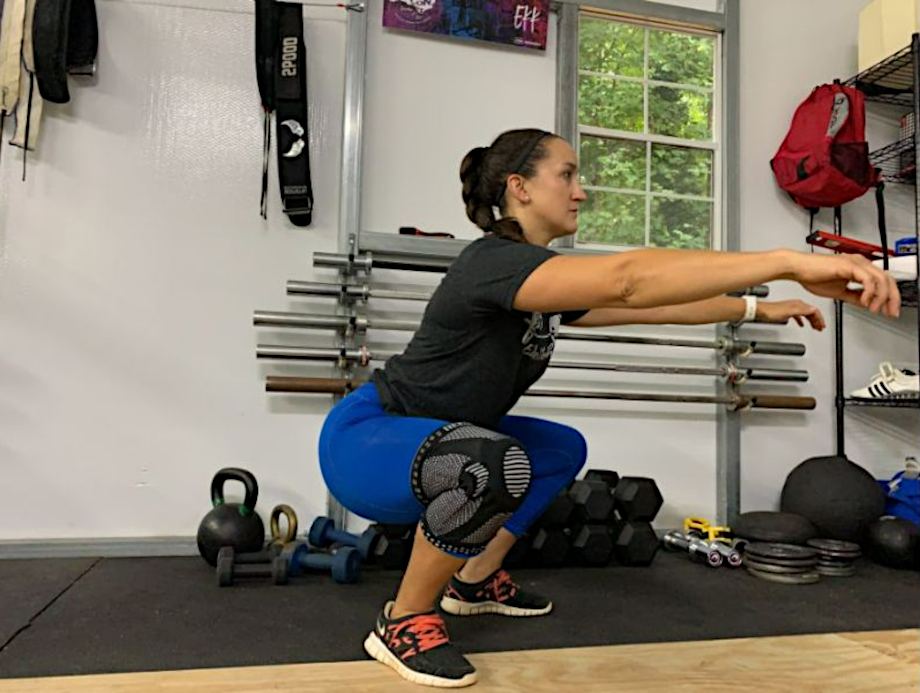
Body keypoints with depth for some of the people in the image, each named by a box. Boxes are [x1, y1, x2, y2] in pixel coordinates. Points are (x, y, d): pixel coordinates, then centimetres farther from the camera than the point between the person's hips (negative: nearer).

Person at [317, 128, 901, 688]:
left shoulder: (543, 284, 4)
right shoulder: (494, 261, -26)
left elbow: (650, 306, 8)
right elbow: (628, 280, -41)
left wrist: (760, 309, 9)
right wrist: (792, 262, -43)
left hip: (436, 439, 10)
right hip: (365, 439, -10)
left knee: (562, 450, 17)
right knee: (495, 466, -38)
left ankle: (476, 581, 23)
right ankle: (404, 621, -12)